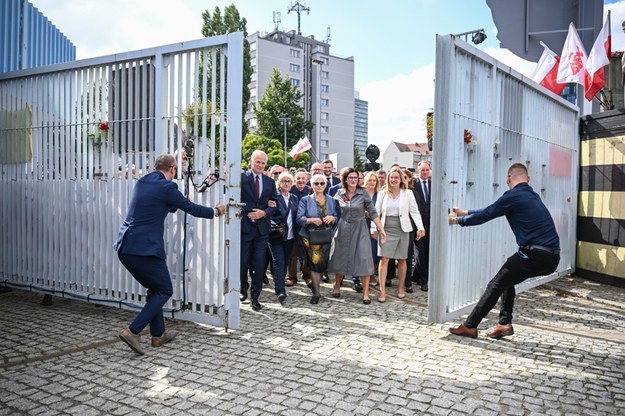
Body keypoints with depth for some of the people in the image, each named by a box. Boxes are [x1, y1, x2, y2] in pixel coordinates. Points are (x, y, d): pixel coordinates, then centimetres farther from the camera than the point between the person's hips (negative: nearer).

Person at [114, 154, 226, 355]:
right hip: (145, 248, -8)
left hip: (124, 247, 8)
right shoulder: (167, 187, -8)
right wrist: (216, 211, 18)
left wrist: (178, 203, 45)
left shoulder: (141, 182, 14)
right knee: (164, 291, 7)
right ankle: (133, 331, -4)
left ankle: (158, 335, 28)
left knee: (155, 288, 21)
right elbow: (192, 209, 2)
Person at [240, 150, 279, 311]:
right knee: (243, 262, 7)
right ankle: (243, 289, 32)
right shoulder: (241, 177, -2)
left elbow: (274, 204, 9)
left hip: (262, 228, 3)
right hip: (244, 226, -3)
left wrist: (264, 213, -7)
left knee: (259, 264, 4)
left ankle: (255, 297, 15)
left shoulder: (270, 182, 10)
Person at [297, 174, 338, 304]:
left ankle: (316, 288, 31)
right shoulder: (305, 200, 1)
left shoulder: (331, 200, 10)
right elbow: (299, 219, -8)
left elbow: (336, 218, 9)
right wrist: (312, 220, -24)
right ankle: (316, 292, 10)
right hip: (310, 236, -3)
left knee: (322, 264, 5)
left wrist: (332, 218, -14)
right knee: (315, 263, -5)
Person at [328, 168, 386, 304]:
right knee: (341, 259, 10)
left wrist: (381, 229, -9)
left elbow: (373, 213, -6)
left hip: (360, 229, -2)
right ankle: (337, 287, 30)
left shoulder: (363, 193, -6)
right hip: (343, 229, 2)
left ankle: (365, 293, 3)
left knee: (363, 260, -5)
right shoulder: (339, 194, 1)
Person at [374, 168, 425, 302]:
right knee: (384, 259, -6)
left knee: (401, 260, 8)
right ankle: (382, 290, -4)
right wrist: (374, 228, -1)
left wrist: (420, 227, -13)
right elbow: (376, 212, 8)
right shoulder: (383, 194, 6)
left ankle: (401, 288, 24)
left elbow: (415, 212, -1)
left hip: (402, 230, 0)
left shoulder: (407, 194, 3)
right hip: (386, 230, 0)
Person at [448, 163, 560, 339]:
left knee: (496, 285, 1)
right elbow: (491, 210, 25)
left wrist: (458, 220, 15)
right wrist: (465, 212, 31)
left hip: (534, 254, -8)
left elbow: (486, 215, 0)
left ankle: (469, 326, 6)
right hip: (551, 257, 8)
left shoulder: (513, 196, -7)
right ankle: (504, 323, 20)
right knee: (507, 279, 24)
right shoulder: (532, 196, 20)